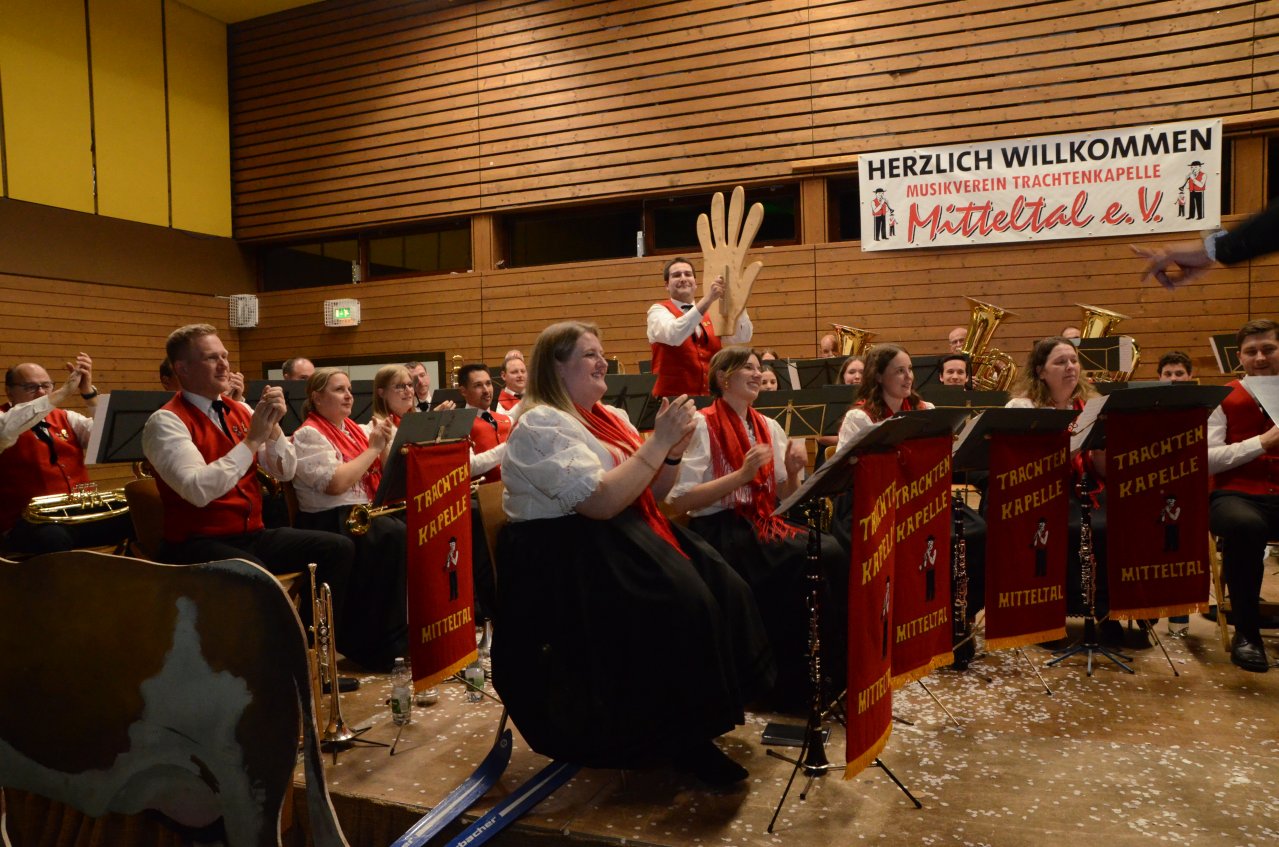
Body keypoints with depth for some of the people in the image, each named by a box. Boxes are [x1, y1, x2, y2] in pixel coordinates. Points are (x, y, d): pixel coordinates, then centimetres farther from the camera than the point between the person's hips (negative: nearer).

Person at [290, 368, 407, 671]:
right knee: (396, 536, -31)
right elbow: (336, 483, -18)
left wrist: (385, 444, 1)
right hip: (330, 521, -7)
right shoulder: (308, 435, -3)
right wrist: (373, 448, -11)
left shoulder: (355, 429, 19)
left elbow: (382, 475, 19)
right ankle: (383, 644, -21)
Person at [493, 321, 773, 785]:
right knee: (685, 602, -28)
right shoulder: (542, 425, -12)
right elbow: (601, 501, -24)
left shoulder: (608, 417, 15)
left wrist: (674, 449, -5)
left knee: (724, 586, -12)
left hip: (622, 537, 9)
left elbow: (649, 493, 13)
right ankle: (680, 737, -11)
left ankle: (711, 712, 1)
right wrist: (659, 440, -21)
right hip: (567, 558, -8)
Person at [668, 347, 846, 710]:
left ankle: (832, 672, -10)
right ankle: (797, 683, -12)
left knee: (831, 552, -22)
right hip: (720, 532, -6)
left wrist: (793, 473, -7)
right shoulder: (702, 424, -6)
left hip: (763, 523, 6)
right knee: (808, 562, -27)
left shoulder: (768, 426, 15)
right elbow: (679, 501, -15)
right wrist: (742, 474, -21)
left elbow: (784, 497, 15)